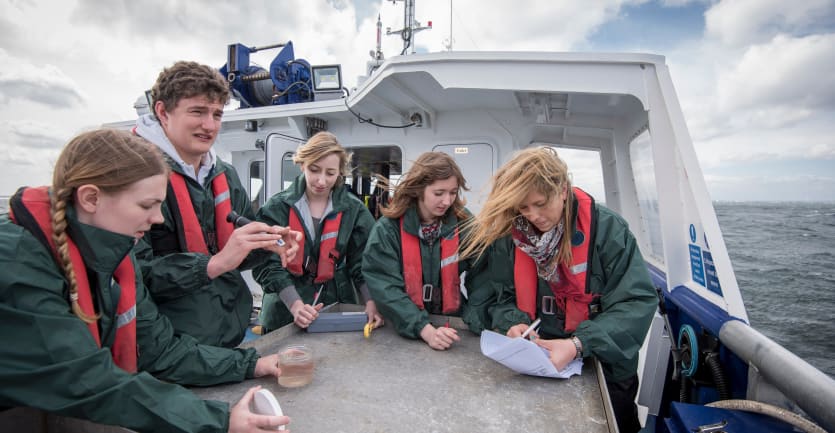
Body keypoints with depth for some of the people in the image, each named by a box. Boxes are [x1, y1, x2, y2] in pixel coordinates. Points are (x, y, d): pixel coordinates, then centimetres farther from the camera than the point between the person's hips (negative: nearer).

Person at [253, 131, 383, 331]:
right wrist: (295, 304, -23)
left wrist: (371, 302, -18)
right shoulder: (277, 207, -5)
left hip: (339, 312, 1)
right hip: (285, 315, -1)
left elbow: (362, 263, -2)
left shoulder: (354, 210, -2)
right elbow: (267, 264, -10)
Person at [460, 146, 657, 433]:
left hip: (603, 375, -1)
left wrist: (579, 345, -32)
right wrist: (513, 323, -22)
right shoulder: (508, 237, -9)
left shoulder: (608, 229, -17)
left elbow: (637, 302, -20)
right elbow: (501, 297, -1)